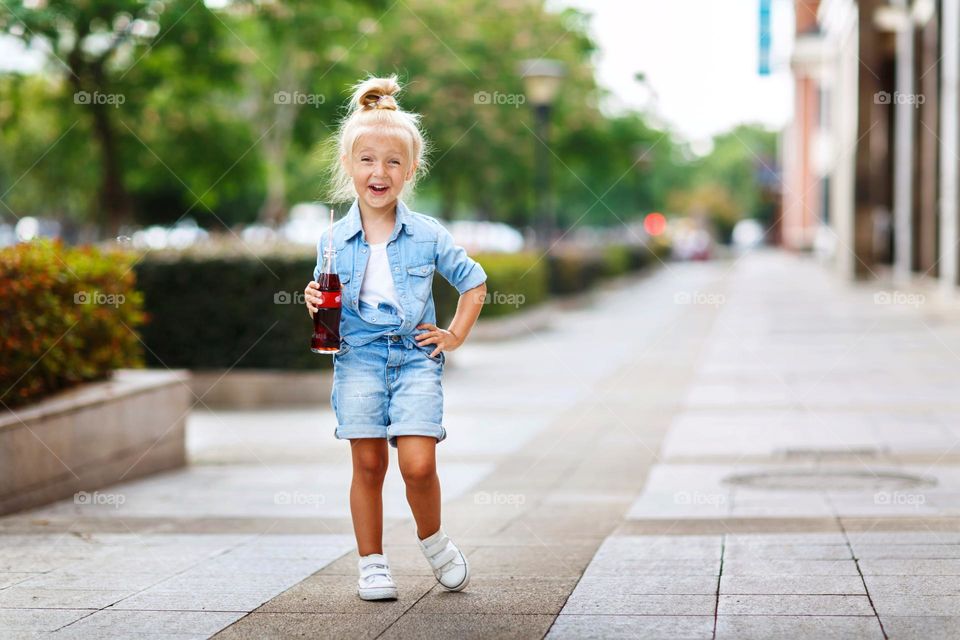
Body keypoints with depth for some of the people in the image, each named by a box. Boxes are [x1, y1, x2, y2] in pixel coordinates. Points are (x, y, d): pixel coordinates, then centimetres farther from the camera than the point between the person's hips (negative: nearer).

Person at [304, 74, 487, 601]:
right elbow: (327, 313, 13)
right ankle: (372, 564, 13)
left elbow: (474, 282, 14)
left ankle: (433, 540, 16)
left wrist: (456, 336, 7)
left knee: (418, 464, -12)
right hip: (358, 358, 1)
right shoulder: (334, 241, 4)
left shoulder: (428, 236, 1)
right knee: (368, 464, 1)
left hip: (414, 357, -1)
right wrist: (316, 306, -9)